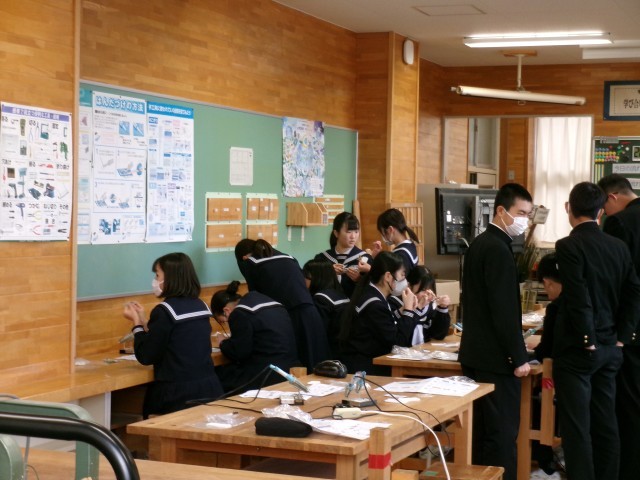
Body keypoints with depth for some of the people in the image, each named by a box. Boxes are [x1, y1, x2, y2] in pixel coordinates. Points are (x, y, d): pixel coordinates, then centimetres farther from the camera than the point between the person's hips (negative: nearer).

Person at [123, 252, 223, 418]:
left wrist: (137, 322, 3)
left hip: (179, 394, -8)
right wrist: (144, 320, 18)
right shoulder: (201, 306, 10)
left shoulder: (164, 311, -13)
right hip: (209, 388, 8)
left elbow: (145, 357, -8)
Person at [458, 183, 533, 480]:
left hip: (476, 354, 10)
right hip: (496, 358, -10)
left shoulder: (479, 244, 13)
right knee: (502, 433, -5)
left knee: (482, 431, 13)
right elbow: (505, 310, -20)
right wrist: (519, 357, -15)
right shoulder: (498, 249, -16)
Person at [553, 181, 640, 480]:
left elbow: (578, 299, -20)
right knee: (605, 424, 13)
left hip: (576, 349, -6)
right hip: (610, 348, 6)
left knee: (576, 428, -2)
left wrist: (587, 341, -11)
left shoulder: (568, 246, -13)